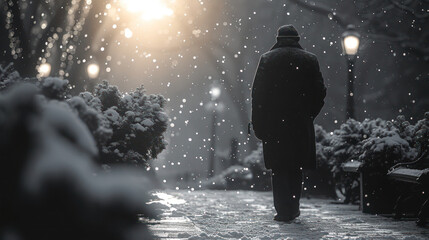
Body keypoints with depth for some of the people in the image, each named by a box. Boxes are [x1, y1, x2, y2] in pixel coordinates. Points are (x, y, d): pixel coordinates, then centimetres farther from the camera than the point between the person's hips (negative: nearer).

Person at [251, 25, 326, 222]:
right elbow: (320, 92, 2)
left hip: (274, 123, -1)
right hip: (301, 124, 1)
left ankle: (284, 211, -1)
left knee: (279, 169, 4)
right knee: (296, 167, 14)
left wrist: (258, 124, 2)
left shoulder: (267, 59, 0)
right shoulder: (309, 60, 3)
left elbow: (257, 93, -2)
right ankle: (293, 208, 18)